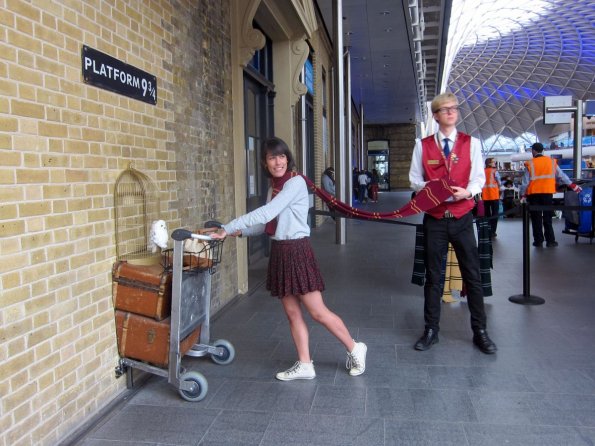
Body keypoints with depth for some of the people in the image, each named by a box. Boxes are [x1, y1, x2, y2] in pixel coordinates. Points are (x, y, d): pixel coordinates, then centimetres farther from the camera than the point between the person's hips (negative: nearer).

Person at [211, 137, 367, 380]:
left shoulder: (296, 182, -15)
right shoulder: (274, 186, 12)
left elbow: (266, 213, -25)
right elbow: (268, 223, 12)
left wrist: (228, 229, -24)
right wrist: (240, 232, -3)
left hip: (297, 251, -8)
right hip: (279, 251, 8)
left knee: (318, 312, 0)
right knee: (292, 313, 11)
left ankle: (354, 349, 20)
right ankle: (304, 365, 21)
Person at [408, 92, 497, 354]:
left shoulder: (471, 143, 4)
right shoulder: (423, 145, 4)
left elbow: (478, 177, 2)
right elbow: (414, 179, 6)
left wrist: (467, 191, -19)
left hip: (462, 218, 0)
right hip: (434, 219, 0)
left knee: (472, 275, 4)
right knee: (433, 276, 8)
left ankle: (480, 332, 18)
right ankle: (431, 331, 20)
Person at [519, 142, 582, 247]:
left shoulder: (530, 164, -4)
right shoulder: (552, 162, 5)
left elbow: (525, 182, -5)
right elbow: (561, 176, 8)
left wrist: (523, 195, 2)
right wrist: (573, 186, 17)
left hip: (534, 194, -2)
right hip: (548, 193, 2)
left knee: (536, 219, 5)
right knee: (547, 218, 9)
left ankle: (538, 241, 6)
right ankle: (550, 241, 9)